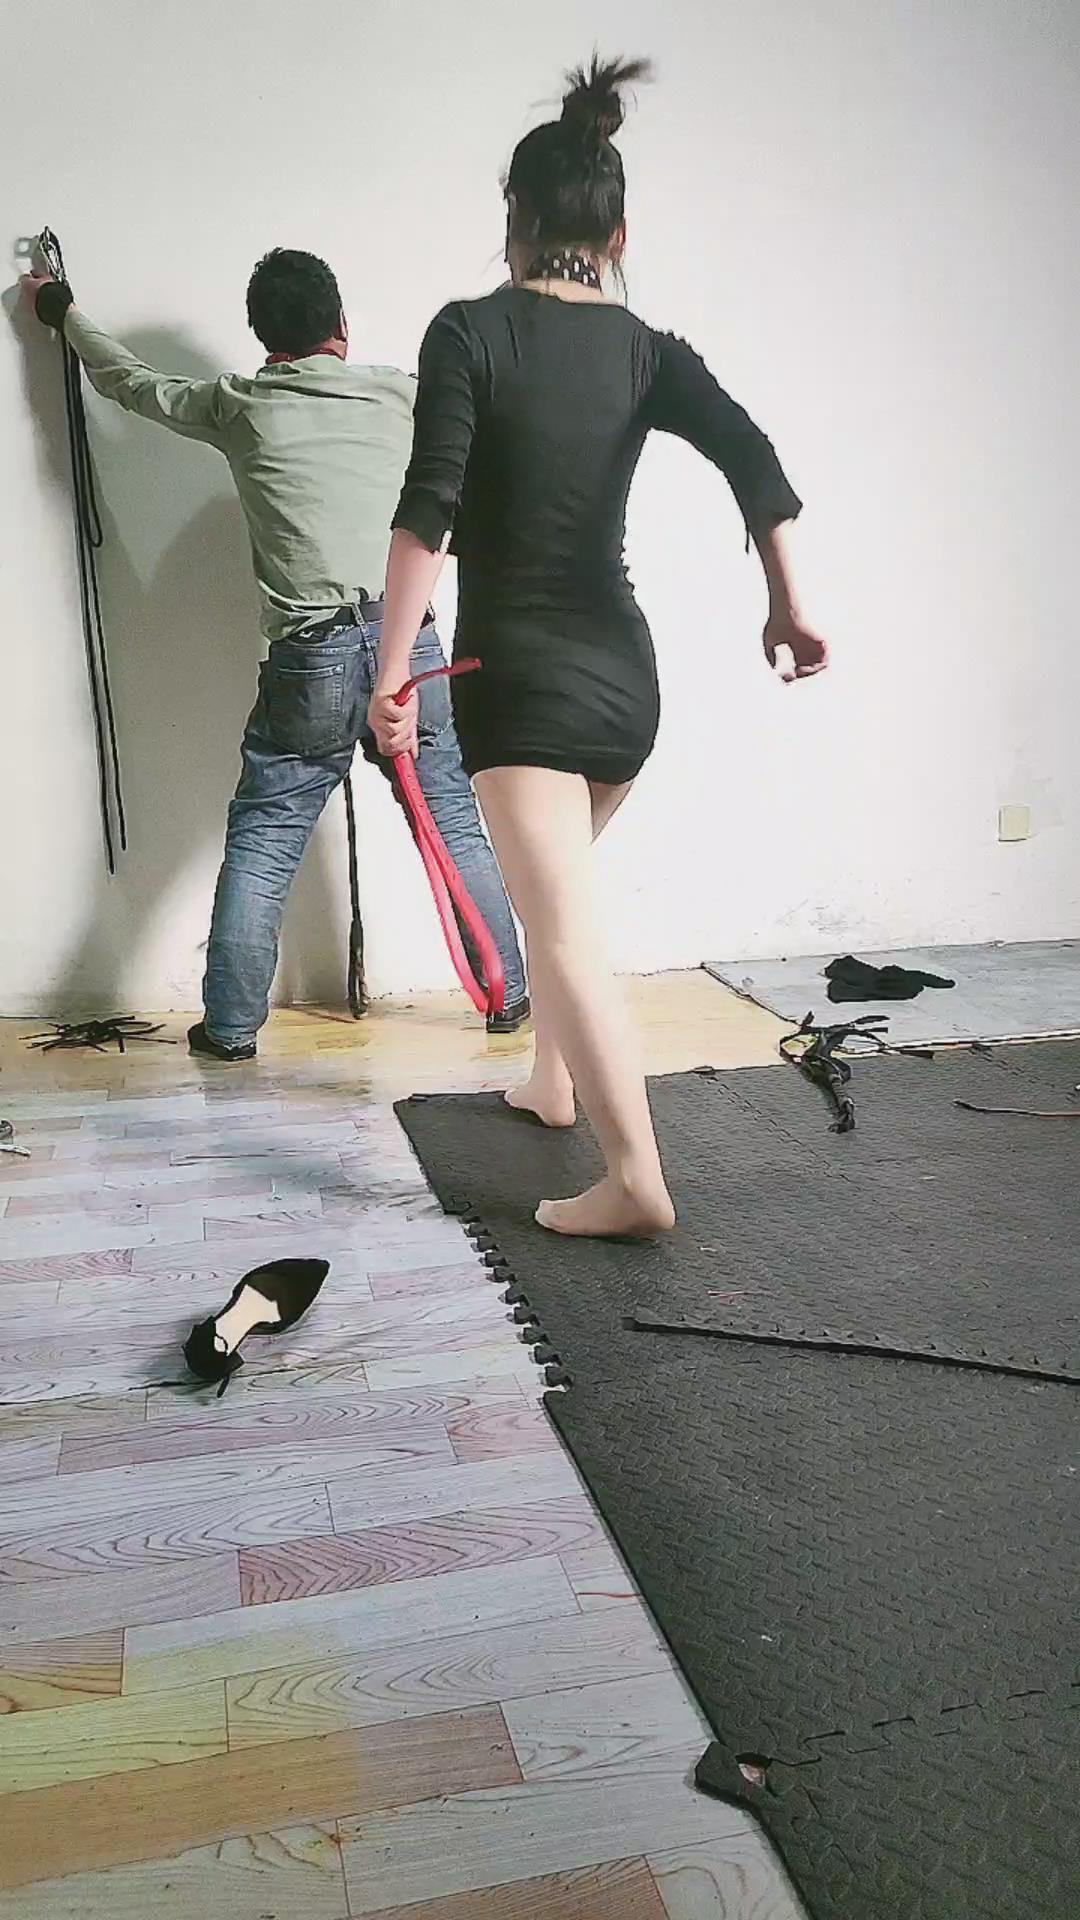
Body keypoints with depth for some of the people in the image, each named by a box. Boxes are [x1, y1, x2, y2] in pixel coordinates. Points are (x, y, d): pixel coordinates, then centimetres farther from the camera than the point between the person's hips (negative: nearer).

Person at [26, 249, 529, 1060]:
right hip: (409, 641, 1)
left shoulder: (239, 406, 9)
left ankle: (231, 1026, 13)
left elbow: (133, 381, 26)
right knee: (457, 826, 10)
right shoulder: (400, 395, 8)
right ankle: (510, 998, 20)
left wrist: (67, 314, 43)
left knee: (260, 843, 7)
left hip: (309, 658, -1)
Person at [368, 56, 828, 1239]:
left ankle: (636, 1181, -15)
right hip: (623, 669, 6)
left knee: (563, 927, -9)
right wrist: (788, 610, -1)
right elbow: (753, 458, -8)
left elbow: (428, 513, -15)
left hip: (520, 671, -6)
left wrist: (391, 675, -13)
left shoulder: (469, 333, -5)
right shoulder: (643, 349, 6)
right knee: (555, 890, 24)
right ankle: (555, 1086, 36)